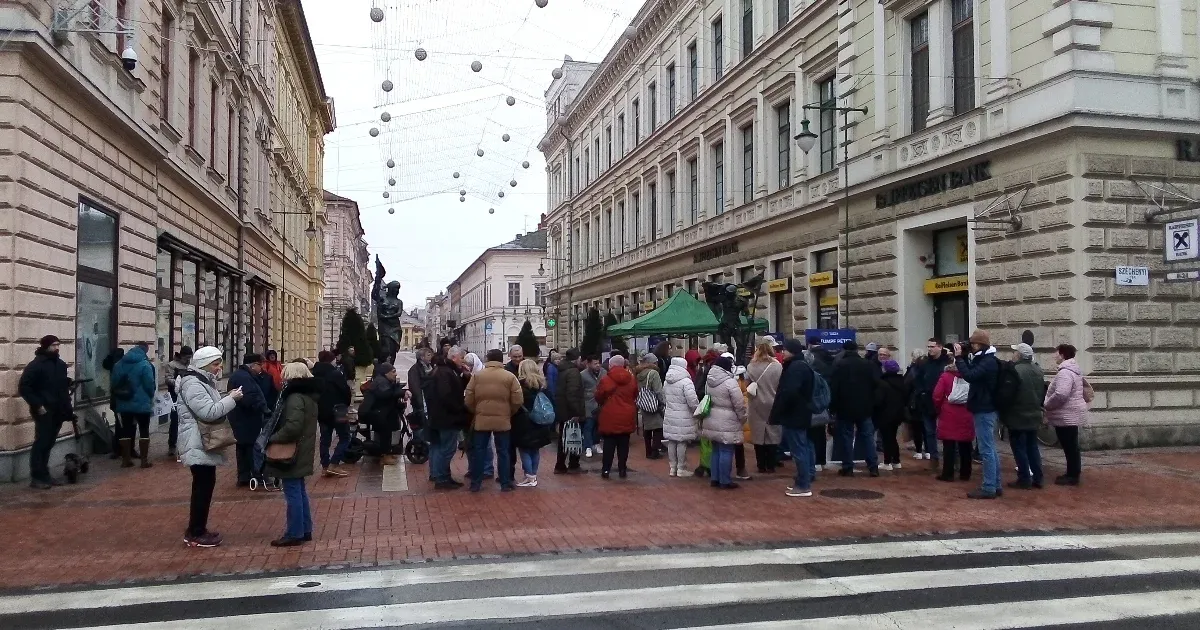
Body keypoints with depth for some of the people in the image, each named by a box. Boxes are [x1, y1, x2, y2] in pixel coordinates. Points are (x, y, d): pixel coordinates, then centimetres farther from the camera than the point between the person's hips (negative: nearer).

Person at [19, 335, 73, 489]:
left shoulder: (61, 364, 14)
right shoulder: (35, 365, -9)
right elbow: (23, 387, -12)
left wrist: (67, 405, 13)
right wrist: (37, 405, -17)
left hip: (58, 411, 7)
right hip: (44, 412, -7)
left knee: (49, 443, 10)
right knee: (41, 443, -6)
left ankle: (44, 475, 16)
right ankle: (36, 477, -2)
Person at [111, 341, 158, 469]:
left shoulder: (119, 364, 7)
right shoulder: (145, 364, -13)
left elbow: (113, 383, 11)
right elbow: (150, 384, -13)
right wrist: (151, 396, 7)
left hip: (124, 403, 5)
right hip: (142, 403, -5)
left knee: (125, 431, 10)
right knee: (144, 431, 3)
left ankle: (126, 459, 13)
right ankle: (144, 460, 2)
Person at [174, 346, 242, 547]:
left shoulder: (203, 380, 15)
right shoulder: (192, 383, -19)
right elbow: (209, 413, -26)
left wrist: (228, 398, 4)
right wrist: (231, 399, -21)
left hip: (204, 443, 11)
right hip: (198, 445, -11)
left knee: (205, 486, 14)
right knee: (202, 487, -6)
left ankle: (198, 529, 22)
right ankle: (195, 534, 1)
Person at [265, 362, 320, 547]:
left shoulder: (295, 398, -19)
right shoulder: (309, 396, 12)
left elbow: (292, 427, -29)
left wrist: (272, 438, -16)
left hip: (292, 454, -10)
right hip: (301, 453, 10)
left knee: (293, 494, -3)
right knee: (300, 492, 17)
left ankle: (294, 534, 4)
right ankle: (305, 530, 24)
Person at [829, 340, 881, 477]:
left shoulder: (839, 365, -7)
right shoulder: (868, 364, 4)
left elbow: (833, 388, -10)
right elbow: (876, 384, 3)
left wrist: (832, 407, -3)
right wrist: (872, 403, 10)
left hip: (845, 407, -3)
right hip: (864, 407, 3)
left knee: (846, 437, 3)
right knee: (868, 436, 8)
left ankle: (848, 468, 3)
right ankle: (873, 467, 4)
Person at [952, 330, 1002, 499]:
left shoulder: (988, 361, -18)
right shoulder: (984, 359, 14)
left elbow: (969, 376, -30)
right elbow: (972, 373, 17)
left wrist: (959, 357, -22)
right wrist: (964, 356, 5)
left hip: (984, 410, -11)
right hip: (985, 409, 11)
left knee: (986, 450, -7)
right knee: (991, 449, 14)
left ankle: (989, 488, -4)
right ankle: (995, 485, 20)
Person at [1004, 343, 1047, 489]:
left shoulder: (1015, 371, -21)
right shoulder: (1038, 370, 8)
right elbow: (1042, 391, 18)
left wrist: (1003, 413, -6)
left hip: (1018, 417, -8)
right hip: (1033, 416, 8)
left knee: (1019, 449, 0)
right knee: (1032, 447, 15)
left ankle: (1024, 480, 3)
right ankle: (1037, 478, 18)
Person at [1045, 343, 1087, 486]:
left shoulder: (1065, 372, -21)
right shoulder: (1073, 370, 15)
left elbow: (1060, 394, -32)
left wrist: (1047, 405, -16)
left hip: (1066, 416, -11)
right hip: (1071, 415, 11)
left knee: (1069, 447, -3)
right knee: (1071, 446, 16)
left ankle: (1072, 476, 3)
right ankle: (1072, 473, 23)